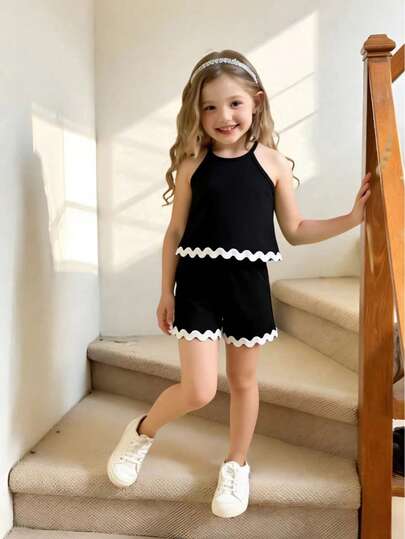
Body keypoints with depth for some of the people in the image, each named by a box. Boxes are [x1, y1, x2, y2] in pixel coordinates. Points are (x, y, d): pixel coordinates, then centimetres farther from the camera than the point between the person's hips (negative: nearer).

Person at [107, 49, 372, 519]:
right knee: (198, 391, -5)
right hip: (199, 282, -1)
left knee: (244, 380, 15)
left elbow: (296, 231, 6)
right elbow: (176, 233, 2)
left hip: (248, 284, 2)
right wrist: (166, 292, 2)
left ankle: (236, 465, 37)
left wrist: (352, 218, -2)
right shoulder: (193, 164, -2)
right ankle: (142, 431, 26)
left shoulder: (273, 162, 0)